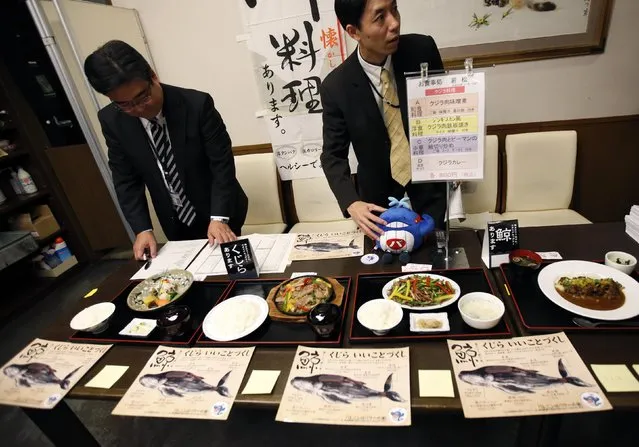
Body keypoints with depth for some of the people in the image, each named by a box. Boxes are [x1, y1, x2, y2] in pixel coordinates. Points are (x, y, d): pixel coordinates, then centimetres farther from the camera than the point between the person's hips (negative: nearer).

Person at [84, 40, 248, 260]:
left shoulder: (197, 104, -22)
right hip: (176, 223, 3)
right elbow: (126, 180, -4)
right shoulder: (111, 121, -10)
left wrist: (219, 218, -28)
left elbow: (222, 164, -19)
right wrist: (142, 229, -14)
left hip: (219, 214, -3)